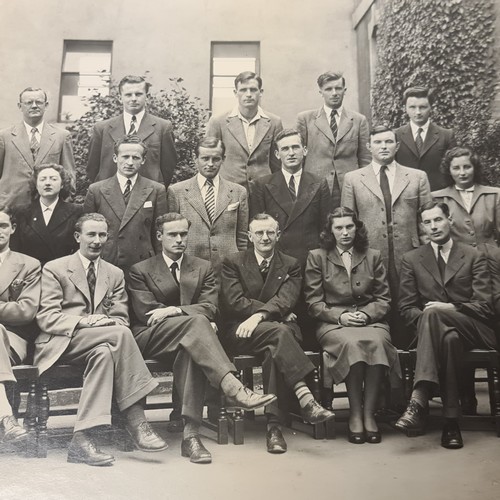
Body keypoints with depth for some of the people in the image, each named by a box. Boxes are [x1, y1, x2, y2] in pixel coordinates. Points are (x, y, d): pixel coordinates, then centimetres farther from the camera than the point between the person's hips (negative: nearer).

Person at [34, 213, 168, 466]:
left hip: (98, 343, 4)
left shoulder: (115, 274, 17)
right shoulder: (55, 269, 6)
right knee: (120, 335, -31)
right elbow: (45, 317, -5)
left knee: (105, 353, -35)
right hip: (61, 343, -4)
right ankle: (135, 421, -30)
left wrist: (108, 322, -14)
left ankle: (82, 437, -34)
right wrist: (83, 321, -22)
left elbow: (121, 319, 11)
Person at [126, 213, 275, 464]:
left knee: (191, 349, -38)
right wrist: (198, 318, -9)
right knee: (196, 322, -34)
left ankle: (191, 433, -39)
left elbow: (210, 308, 4)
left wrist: (174, 310, -15)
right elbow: (145, 312, -2)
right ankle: (234, 389, -49)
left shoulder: (203, 268, 18)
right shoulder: (140, 271, 12)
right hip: (150, 339, -2)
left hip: (188, 334, 2)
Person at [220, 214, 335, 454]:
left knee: (275, 349, -35)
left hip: (279, 330, 2)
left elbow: (285, 300, -4)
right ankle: (306, 400, -41)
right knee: (279, 331, -34)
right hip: (241, 332, -1)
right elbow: (234, 301, -4)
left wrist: (259, 316, -23)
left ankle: (274, 425, -31)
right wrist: (275, 315, -10)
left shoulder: (290, 265, 13)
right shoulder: (233, 262, 9)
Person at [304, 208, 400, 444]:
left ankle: (369, 413, -23)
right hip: (333, 323, -1)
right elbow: (314, 302, 4)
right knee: (352, 343, -35)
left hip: (370, 320, 2)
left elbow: (384, 299, 12)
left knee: (377, 343, -34)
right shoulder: (317, 257, 10)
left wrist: (366, 314, -8)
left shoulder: (372, 256, 17)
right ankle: (355, 414, -21)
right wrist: (340, 316, -12)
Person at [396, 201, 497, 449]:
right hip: (435, 328, 1)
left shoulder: (474, 257, 10)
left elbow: (484, 305, 1)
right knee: (450, 338, -37)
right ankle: (451, 420, -36)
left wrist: (452, 308, -16)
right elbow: (406, 307, 7)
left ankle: (419, 402, -45)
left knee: (432, 314, -35)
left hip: (474, 330, -1)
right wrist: (427, 321, -14)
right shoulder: (411, 259, 13)